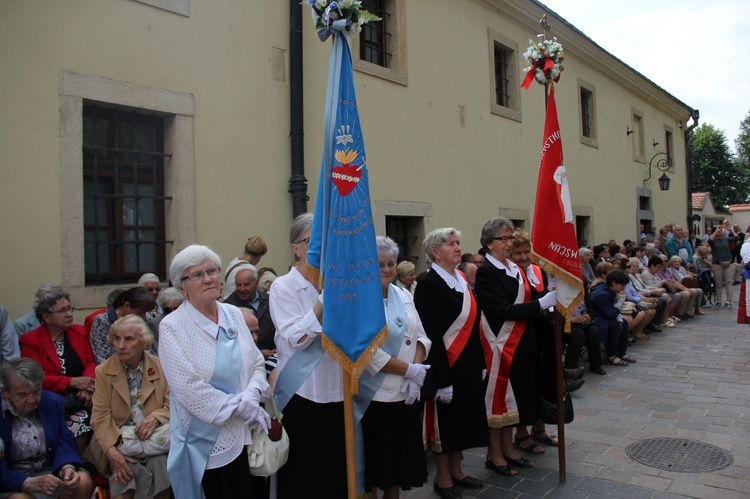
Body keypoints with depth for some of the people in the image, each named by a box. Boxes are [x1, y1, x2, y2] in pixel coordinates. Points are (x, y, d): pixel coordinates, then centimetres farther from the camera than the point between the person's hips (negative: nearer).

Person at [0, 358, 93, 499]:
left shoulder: (53, 402, 1)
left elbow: (65, 440, 3)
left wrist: (67, 468, -19)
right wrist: (30, 483, -29)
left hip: (48, 472, 4)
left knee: (83, 481, -23)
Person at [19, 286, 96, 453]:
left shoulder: (79, 332, 15)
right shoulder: (30, 341, 1)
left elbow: (91, 363, 12)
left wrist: (87, 386, -10)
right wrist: (73, 382, -16)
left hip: (82, 397, 4)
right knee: (79, 423, -31)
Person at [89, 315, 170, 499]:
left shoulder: (160, 367, 5)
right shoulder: (103, 371, 4)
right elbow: (101, 416, -4)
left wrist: (155, 418, -21)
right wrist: (111, 451, -19)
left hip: (154, 438, 1)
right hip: (120, 440, -1)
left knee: (161, 463, -28)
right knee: (123, 477, -30)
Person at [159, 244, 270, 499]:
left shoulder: (234, 314, 5)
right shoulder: (172, 326, -10)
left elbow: (257, 363, 8)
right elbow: (189, 389, -17)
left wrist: (251, 395, -11)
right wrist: (240, 407, -15)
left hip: (243, 437, 5)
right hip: (205, 442, -5)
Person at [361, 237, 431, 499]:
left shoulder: (404, 295, 8)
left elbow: (421, 337, 7)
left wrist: (416, 372, -9)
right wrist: (409, 370, -15)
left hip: (406, 392, 6)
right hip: (375, 394, -6)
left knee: (401, 456, 17)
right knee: (374, 461, 7)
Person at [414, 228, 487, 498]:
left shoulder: (461, 279, 8)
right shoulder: (429, 285, -17)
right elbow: (432, 336, -20)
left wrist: (479, 361, 10)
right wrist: (442, 379, -20)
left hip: (469, 365, 8)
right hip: (447, 367, -8)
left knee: (464, 419, 18)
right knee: (446, 422, 7)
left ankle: (456, 470, 35)